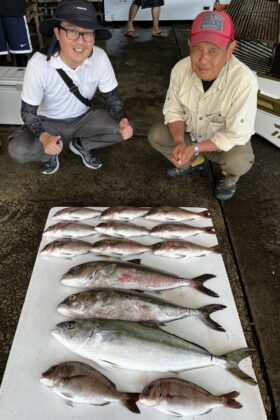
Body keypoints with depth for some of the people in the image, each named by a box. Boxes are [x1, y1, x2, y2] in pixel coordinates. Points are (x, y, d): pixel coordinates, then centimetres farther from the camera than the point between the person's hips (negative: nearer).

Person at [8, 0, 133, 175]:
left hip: (84, 117, 2)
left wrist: (123, 121, -35)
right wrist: (44, 137, -39)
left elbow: (112, 98, -12)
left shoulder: (100, 57, -23)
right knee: (18, 150, -27)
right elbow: (28, 111, -18)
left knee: (122, 130, -22)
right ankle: (50, 151, 10)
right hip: (49, 122, -2)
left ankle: (82, 145, 8)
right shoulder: (39, 64, -29)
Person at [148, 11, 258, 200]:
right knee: (156, 134, -13)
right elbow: (173, 111, -9)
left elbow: (236, 135, -28)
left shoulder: (244, 80, -33)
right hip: (191, 134, 4)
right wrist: (179, 142, -27)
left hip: (228, 142, -4)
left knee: (238, 161, -34)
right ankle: (194, 162, 14)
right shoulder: (181, 69, -21)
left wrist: (195, 148, -34)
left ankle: (230, 177, 7)